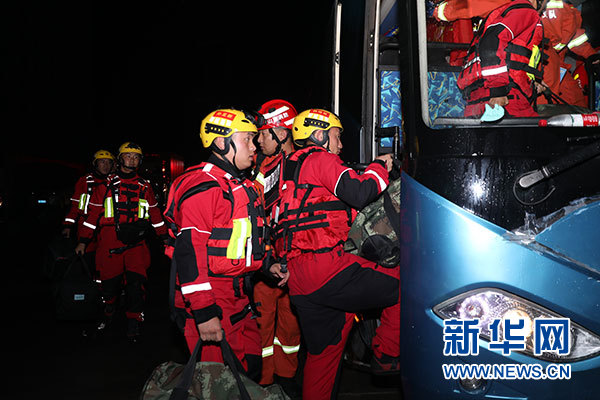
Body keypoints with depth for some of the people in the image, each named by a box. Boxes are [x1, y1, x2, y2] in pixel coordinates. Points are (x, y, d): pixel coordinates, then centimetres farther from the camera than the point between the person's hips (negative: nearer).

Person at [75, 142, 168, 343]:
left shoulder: (144, 186, 14)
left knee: (136, 282, -11)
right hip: (110, 240, -1)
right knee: (109, 282, 3)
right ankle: (107, 316, 28)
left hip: (136, 241, 1)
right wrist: (83, 241, 6)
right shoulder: (107, 184, 8)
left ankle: (134, 325, -2)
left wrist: (165, 237, 20)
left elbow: (155, 213, 20)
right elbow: (93, 213, 8)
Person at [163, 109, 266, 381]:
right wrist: (203, 313, -25)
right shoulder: (203, 186, -16)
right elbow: (188, 251, -23)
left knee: (251, 371, 15)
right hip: (209, 303, -10)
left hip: (239, 299, 10)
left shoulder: (243, 185, 17)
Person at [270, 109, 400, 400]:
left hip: (299, 283, 9)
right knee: (402, 285, -3)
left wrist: (285, 263, 26)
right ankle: (387, 355, 1)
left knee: (322, 353, 15)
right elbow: (359, 194, -13)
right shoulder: (321, 159, -1)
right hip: (326, 265, -9)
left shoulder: (290, 168, 27)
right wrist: (380, 168, 5)